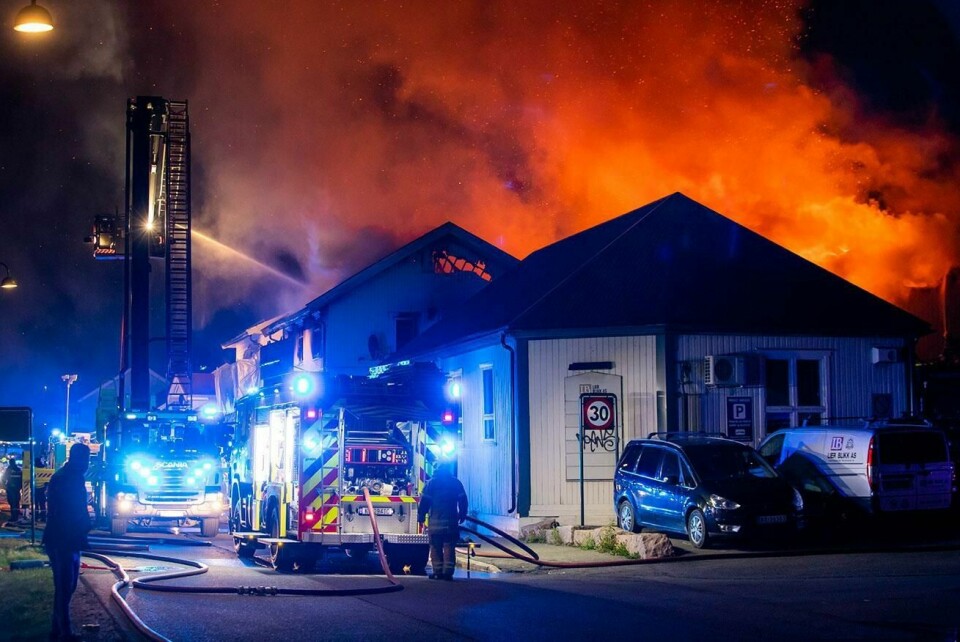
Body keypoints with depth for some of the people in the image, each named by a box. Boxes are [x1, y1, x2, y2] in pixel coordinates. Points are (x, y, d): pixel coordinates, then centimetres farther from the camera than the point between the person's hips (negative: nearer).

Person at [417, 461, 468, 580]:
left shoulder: (432, 482, 2)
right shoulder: (456, 482, 7)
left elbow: (424, 500, -1)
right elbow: (463, 500, 6)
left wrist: (421, 517, 4)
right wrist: (462, 516, 15)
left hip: (435, 521, -1)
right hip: (451, 521, 1)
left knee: (436, 548, 5)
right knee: (449, 548, 2)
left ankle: (438, 572, 1)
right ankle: (448, 572, -4)